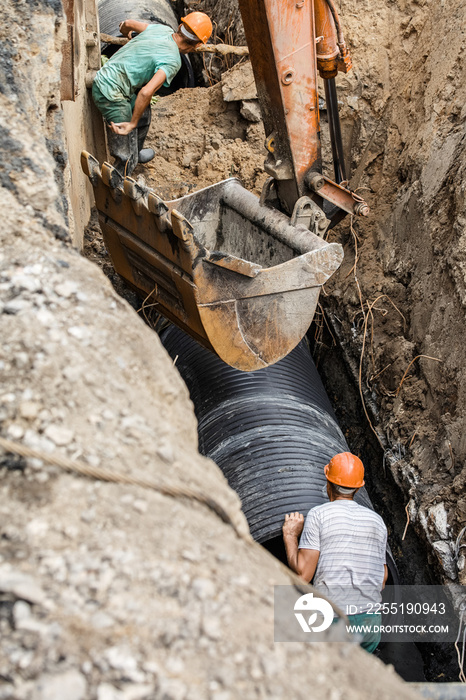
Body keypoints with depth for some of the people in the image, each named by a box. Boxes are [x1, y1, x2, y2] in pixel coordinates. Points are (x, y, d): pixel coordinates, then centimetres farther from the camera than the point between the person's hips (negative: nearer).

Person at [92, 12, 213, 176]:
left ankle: (137, 152, 49)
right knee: (127, 159, -6)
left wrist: (127, 32, 46)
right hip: (111, 95, -9)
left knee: (144, 108, 33)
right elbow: (146, 92, -30)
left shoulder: (163, 29, 6)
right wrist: (133, 123, -18)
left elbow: (128, 24, 22)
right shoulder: (173, 61, -17)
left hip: (102, 80, 9)